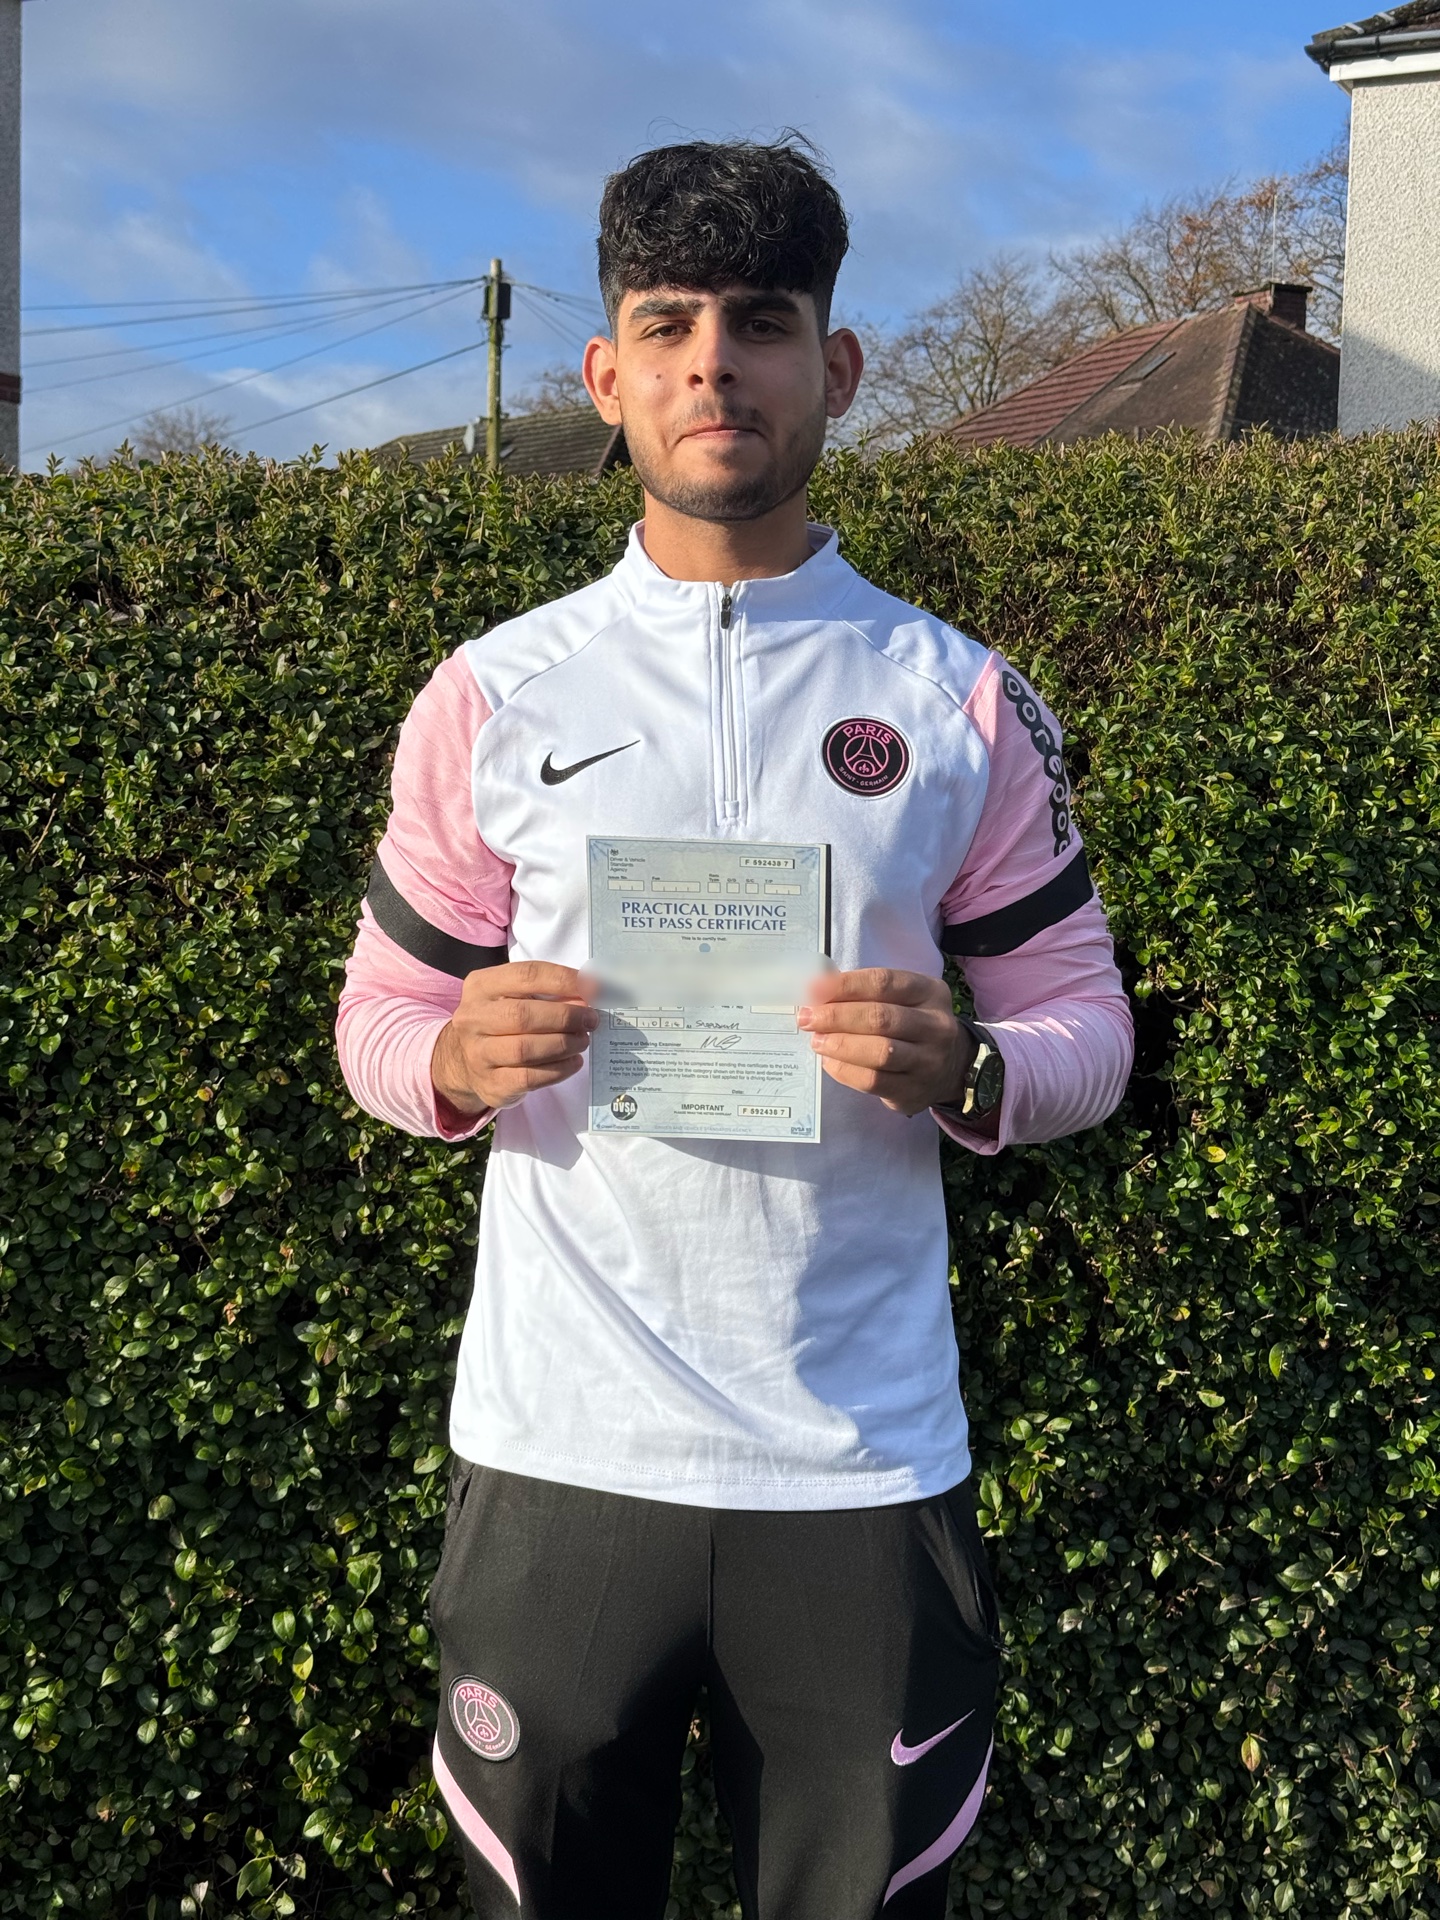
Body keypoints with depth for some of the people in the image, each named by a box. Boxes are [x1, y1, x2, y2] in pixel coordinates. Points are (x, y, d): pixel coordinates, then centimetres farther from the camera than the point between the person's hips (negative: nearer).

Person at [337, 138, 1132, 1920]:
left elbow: (1086, 1027, 5)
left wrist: (959, 1069, -17)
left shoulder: (962, 701, 1)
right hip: (552, 1455, 1)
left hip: (867, 1473, 0)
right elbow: (380, 1018, 8)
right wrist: (459, 1057, -15)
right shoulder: (490, 695, 2)